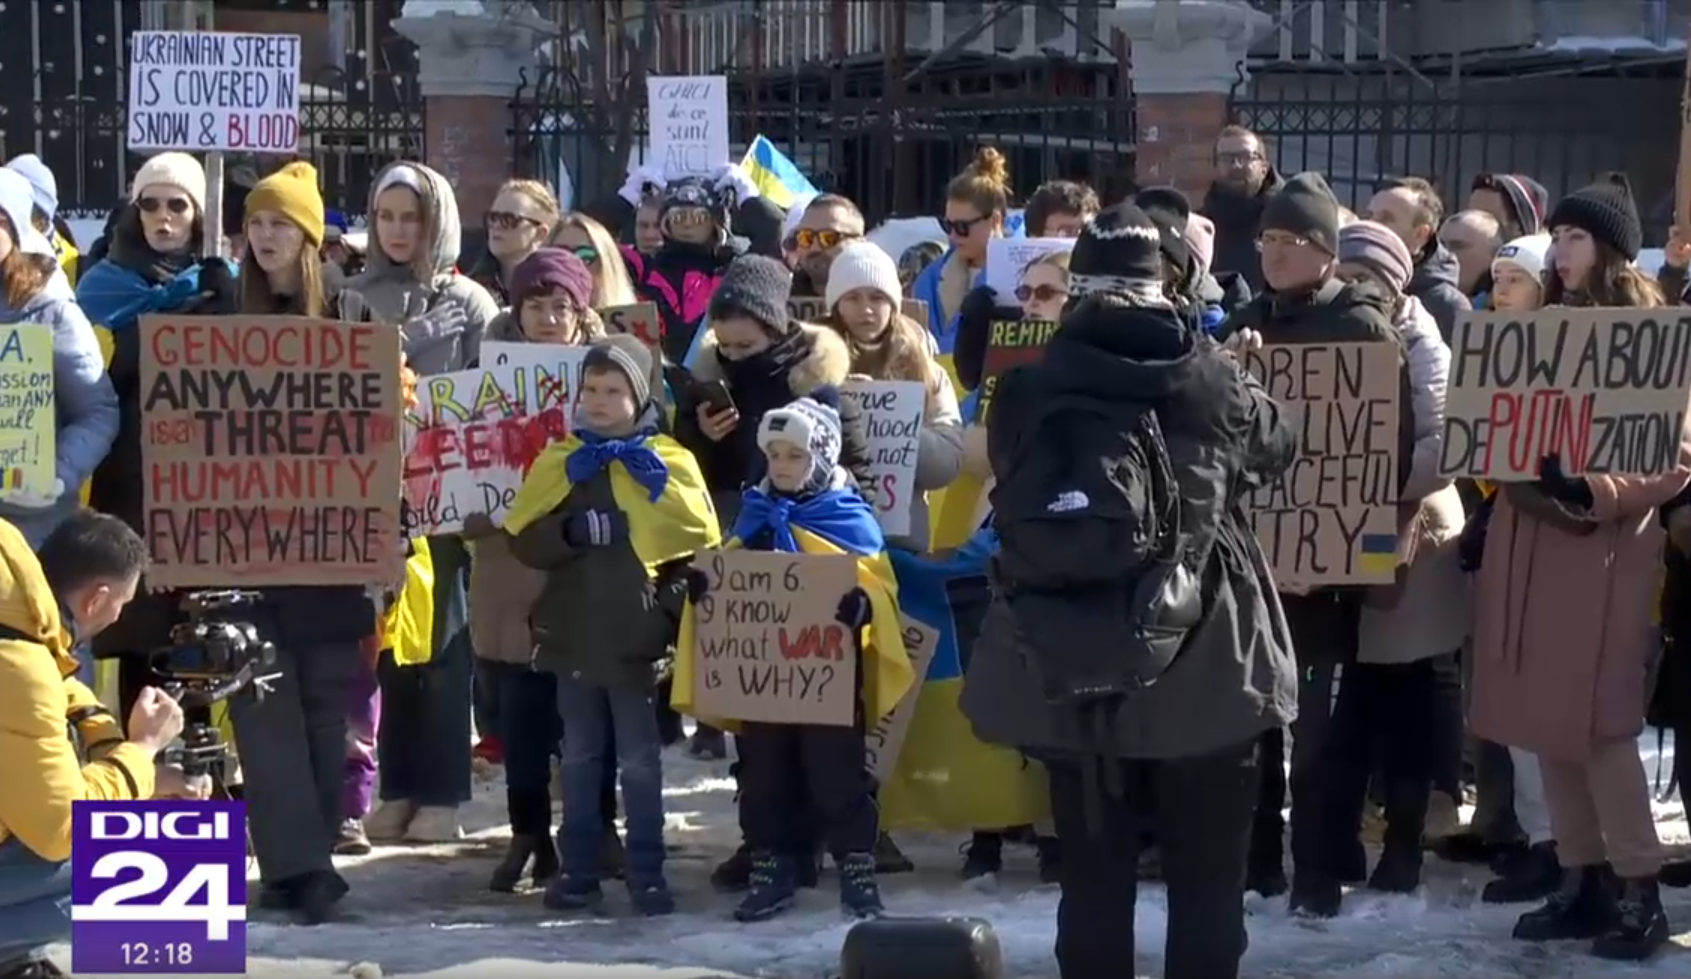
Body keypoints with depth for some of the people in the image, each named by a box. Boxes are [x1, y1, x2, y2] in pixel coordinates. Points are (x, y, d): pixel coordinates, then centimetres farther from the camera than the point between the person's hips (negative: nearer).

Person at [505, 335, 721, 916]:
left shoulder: (668, 460, -1)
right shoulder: (559, 460, 6)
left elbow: (703, 543, -4)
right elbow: (523, 541, -3)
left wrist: (671, 602, -14)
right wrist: (572, 530, -20)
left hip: (637, 639, -3)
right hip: (573, 636, 3)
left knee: (639, 761, 5)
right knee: (580, 759, 11)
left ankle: (647, 874, 12)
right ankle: (578, 871, 18)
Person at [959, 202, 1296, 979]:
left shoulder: (1026, 390, -4)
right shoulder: (1212, 380, -7)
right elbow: (1276, 450, 13)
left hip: (1068, 668, 2)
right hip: (1200, 664, -2)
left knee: (1092, 874, 11)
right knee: (1206, 876, 11)